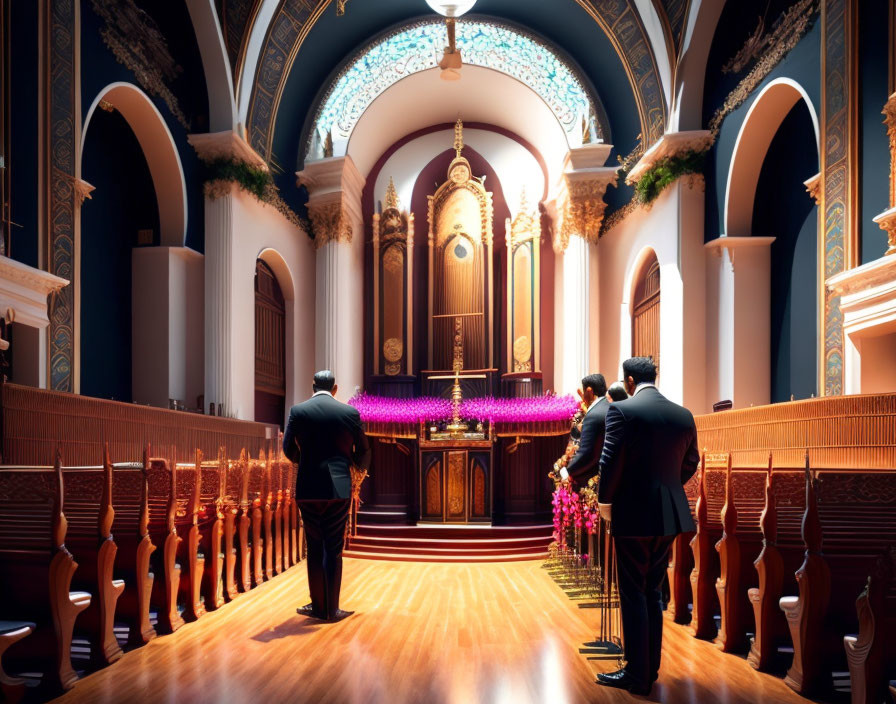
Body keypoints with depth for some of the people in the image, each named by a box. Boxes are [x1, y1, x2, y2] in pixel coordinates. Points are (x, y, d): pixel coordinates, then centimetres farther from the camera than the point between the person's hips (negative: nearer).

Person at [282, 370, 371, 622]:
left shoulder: (298, 411, 0)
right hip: (339, 487, -1)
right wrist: (359, 469, 26)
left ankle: (318, 606, 18)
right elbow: (363, 452, 5)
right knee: (333, 549, 6)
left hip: (308, 488, 1)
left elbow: (289, 450, 6)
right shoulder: (350, 412, -1)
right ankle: (331, 609, 10)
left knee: (314, 548, 12)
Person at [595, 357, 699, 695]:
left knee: (633, 595, 3)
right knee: (653, 592, 17)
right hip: (670, 514, 6)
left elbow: (610, 461, -15)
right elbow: (690, 463, 12)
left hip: (634, 513, -6)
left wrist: (605, 501, -1)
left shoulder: (622, 410, -13)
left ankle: (637, 675, 10)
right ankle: (651, 668, 25)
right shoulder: (683, 415, 5)